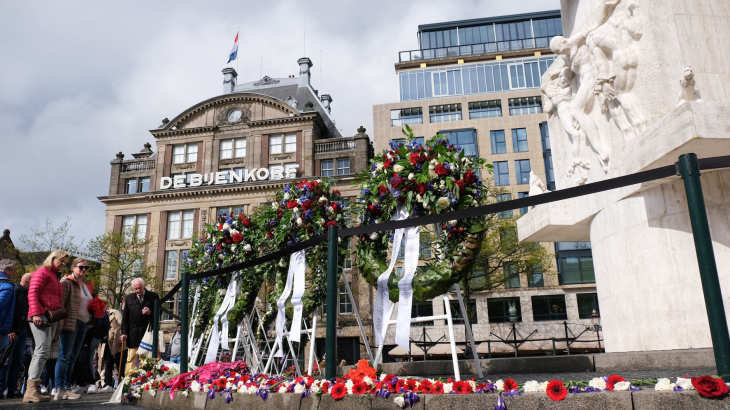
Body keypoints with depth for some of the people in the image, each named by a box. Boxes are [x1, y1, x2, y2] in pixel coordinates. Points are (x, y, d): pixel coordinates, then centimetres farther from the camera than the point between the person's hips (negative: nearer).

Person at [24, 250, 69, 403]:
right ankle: (31, 389, -20)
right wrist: (36, 313, -20)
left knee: (41, 352, 7)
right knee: (43, 350, -18)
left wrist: (58, 321, 23)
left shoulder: (55, 277, 25)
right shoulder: (43, 272, 0)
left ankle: (31, 391, 9)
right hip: (41, 316, -9)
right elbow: (32, 293, -11)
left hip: (51, 318, 9)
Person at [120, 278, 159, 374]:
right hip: (133, 335, 2)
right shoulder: (129, 298, 13)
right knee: (131, 360, 0)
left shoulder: (153, 296, 6)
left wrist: (150, 313, -13)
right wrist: (124, 332, 3)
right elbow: (125, 317, 12)